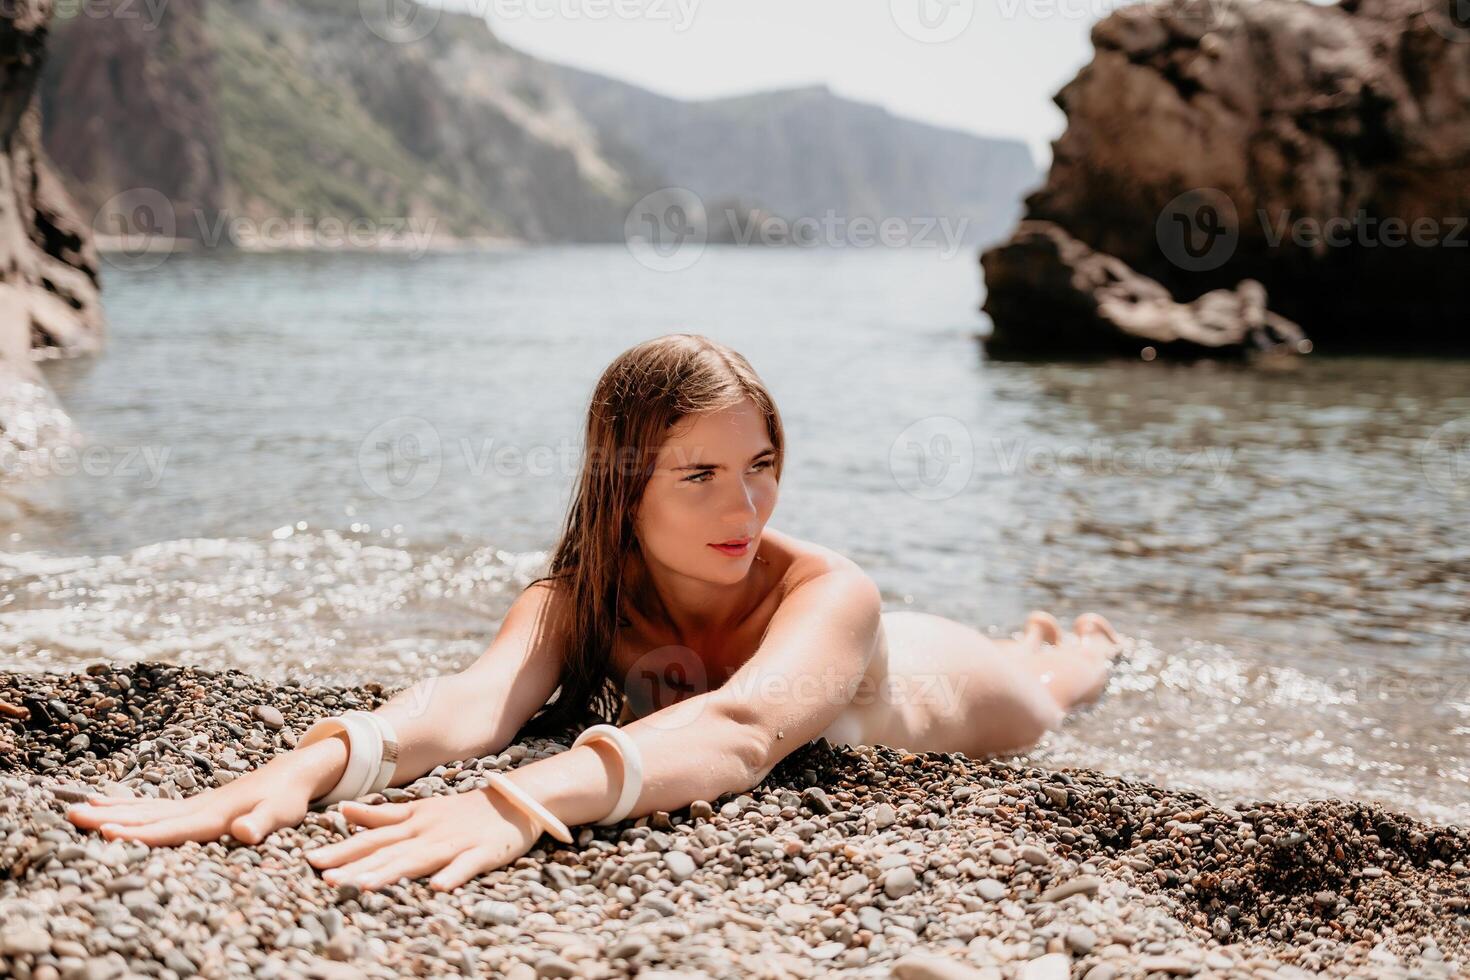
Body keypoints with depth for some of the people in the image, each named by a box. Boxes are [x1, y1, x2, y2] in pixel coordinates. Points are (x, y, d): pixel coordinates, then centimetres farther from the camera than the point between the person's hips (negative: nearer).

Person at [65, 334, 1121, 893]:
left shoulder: (829, 591, -49)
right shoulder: (580, 599, -38)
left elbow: (740, 729, -71)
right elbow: (475, 699, -59)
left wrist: (520, 802, -89)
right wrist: (306, 766, -81)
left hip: (944, 686, -2)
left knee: (1039, 692, 35)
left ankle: (1078, 641, 73)